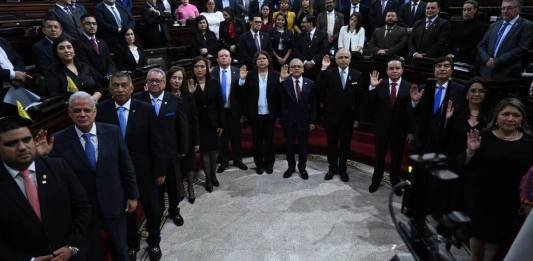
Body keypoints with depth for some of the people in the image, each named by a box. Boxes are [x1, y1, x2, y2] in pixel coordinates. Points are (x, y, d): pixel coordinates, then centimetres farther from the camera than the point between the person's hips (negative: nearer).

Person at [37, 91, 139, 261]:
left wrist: (132, 195, 1)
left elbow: (126, 166, -2)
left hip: (114, 205, 1)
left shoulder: (112, 132, -8)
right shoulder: (59, 140, -12)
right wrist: (43, 156, -25)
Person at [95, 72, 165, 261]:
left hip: (144, 171, 0)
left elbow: (155, 143, -7)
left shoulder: (145, 109, -10)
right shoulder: (101, 110, -10)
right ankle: (132, 243, 43)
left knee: (152, 208, 17)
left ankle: (154, 241, 41)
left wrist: (159, 171, -5)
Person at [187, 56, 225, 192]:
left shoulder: (214, 83, -2)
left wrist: (222, 124, -1)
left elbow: (220, 104, 0)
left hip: (213, 122, 2)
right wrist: (190, 93, -26)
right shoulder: (190, 84, -7)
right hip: (199, 123, -1)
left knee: (214, 149, 9)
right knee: (204, 150, 7)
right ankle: (208, 178, 20)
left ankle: (213, 175, 30)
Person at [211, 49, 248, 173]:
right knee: (221, 136, 11)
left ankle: (237, 160, 28)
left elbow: (241, 89, -10)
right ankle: (224, 161, 25)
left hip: (233, 109, 0)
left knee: (236, 135, 12)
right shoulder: (213, 72, -2)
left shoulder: (237, 71, -2)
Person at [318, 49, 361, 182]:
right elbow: (320, 90, -20)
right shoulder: (329, 73, -5)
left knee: (345, 145, 13)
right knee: (332, 144, 13)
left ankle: (342, 169, 29)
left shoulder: (357, 74, -2)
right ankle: (332, 167, 30)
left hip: (348, 117, 1)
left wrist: (357, 118, -3)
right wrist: (323, 69, -24)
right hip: (331, 116, 0)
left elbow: (359, 98, -1)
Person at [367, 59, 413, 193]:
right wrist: (372, 87, -23)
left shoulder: (408, 87, -8)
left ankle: (395, 182, 33)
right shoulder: (380, 85, -5)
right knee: (379, 156, 16)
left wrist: (410, 131, -7)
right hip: (381, 128, 1)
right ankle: (376, 180, 35)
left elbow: (411, 111, -7)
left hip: (399, 129, -1)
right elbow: (371, 104, -10)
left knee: (397, 158, 14)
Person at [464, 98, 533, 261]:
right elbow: (465, 167, -5)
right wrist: (471, 151, -21)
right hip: (479, 197, 0)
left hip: (507, 202, 0)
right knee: (476, 233, 16)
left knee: (495, 239, 14)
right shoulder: (483, 137, -6)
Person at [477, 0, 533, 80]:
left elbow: (522, 49, -10)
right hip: (486, 73, 5)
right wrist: (487, 59, -6)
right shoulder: (494, 26, 20)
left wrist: (496, 62, -14)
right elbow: (481, 46, 14)